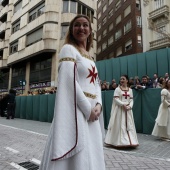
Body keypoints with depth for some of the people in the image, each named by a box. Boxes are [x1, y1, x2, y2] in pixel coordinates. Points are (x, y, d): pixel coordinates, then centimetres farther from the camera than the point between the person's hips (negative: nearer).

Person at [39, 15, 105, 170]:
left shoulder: (89, 57, 20)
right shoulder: (69, 49, -3)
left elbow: (96, 83, 15)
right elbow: (69, 82, -15)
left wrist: (98, 104, -3)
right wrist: (88, 109, -14)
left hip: (92, 111, 8)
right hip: (76, 110, -8)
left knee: (90, 155, 14)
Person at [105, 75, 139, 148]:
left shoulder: (130, 90, 9)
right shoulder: (117, 89, -3)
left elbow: (131, 100, 6)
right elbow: (115, 99, -11)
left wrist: (130, 106, -12)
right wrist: (123, 104, -19)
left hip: (128, 109, 4)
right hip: (119, 109, -4)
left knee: (129, 125, 8)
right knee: (119, 125, -1)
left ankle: (130, 141, 17)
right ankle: (120, 141, 8)